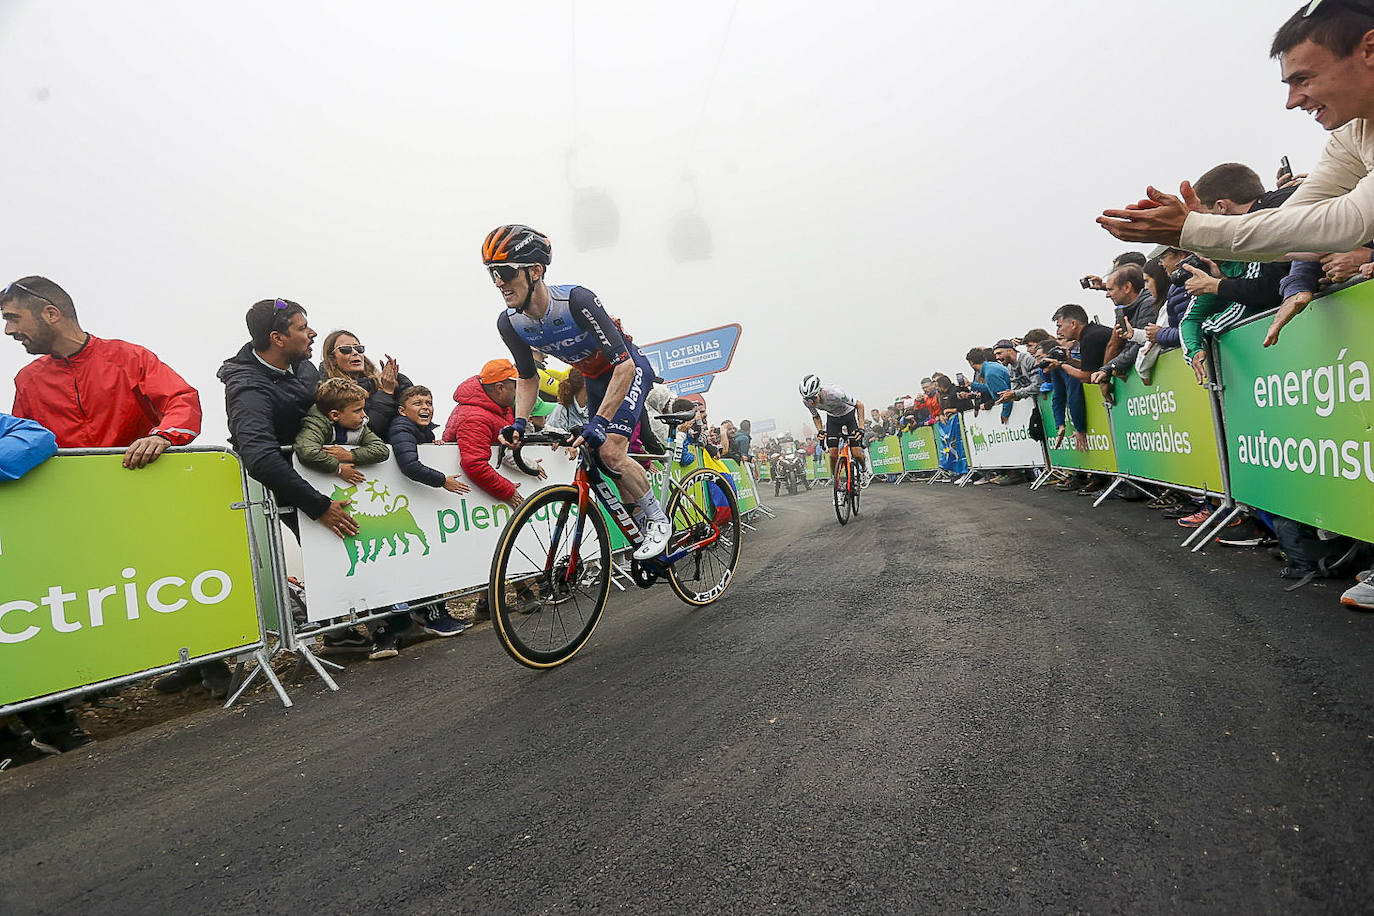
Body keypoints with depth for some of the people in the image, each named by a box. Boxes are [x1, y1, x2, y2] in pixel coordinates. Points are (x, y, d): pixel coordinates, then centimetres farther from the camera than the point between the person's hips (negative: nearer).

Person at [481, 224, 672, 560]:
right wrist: (519, 424, -16)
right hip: (595, 380, 7)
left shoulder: (577, 301, -35)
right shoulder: (509, 324, -15)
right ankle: (642, 524, 25)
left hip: (629, 370, -7)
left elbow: (623, 365, -35)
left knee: (611, 451, -23)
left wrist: (599, 422, -42)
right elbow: (528, 377, 0)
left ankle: (659, 519, -2)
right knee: (602, 466, 5)